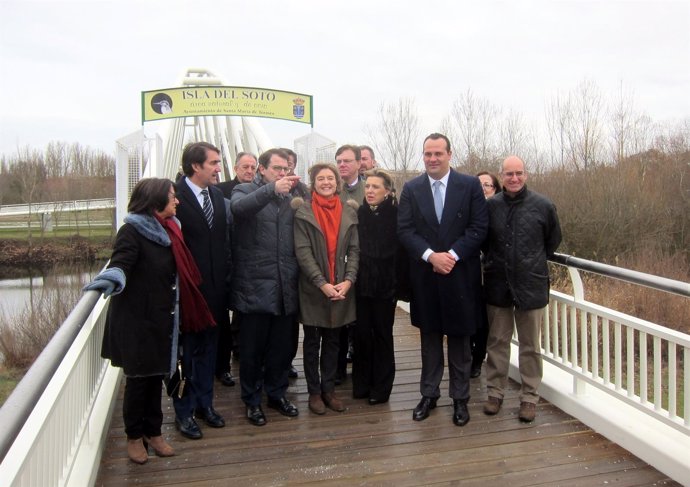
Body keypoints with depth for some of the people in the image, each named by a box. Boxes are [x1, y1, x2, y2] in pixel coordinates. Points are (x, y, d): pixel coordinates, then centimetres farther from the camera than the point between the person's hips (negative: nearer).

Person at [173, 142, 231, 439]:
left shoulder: (217, 195, 7)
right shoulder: (176, 197, -14)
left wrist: (226, 275, 7)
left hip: (214, 286, 6)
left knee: (208, 348, 17)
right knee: (186, 350, 7)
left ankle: (204, 403, 32)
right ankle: (184, 411, 22)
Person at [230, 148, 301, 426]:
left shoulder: (291, 196, 13)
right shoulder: (245, 190, 0)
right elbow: (238, 208, -26)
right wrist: (271, 189, -34)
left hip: (285, 285, 4)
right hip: (255, 285, -4)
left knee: (281, 346, 14)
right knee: (253, 348, 8)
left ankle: (277, 393, 32)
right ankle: (252, 401, 24)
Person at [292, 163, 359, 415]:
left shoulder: (349, 211, 4)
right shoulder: (303, 212, -5)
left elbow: (354, 249, 2)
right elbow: (302, 252, -11)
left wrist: (348, 280, -12)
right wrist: (322, 283, -18)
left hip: (341, 288, 3)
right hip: (313, 288, -3)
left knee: (333, 340, 13)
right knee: (312, 342, 9)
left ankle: (328, 388, 25)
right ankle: (314, 392, 21)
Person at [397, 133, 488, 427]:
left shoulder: (470, 185, -1)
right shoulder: (411, 189, 3)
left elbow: (479, 227, -5)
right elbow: (405, 229, -3)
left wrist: (452, 255, -15)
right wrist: (431, 256, -16)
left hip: (460, 275, -1)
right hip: (425, 277, 1)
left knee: (460, 339, 9)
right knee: (430, 339, 13)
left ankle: (460, 399, 23)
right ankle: (429, 394, 26)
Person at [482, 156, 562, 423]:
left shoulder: (543, 206, -6)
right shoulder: (490, 205, -4)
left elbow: (553, 240, 10)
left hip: (531, 285, -1)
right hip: (497, 284, 1)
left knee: (530, 346, 9)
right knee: (497, 341, 12)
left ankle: (529, 397, 22)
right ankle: (495, 391, 25)